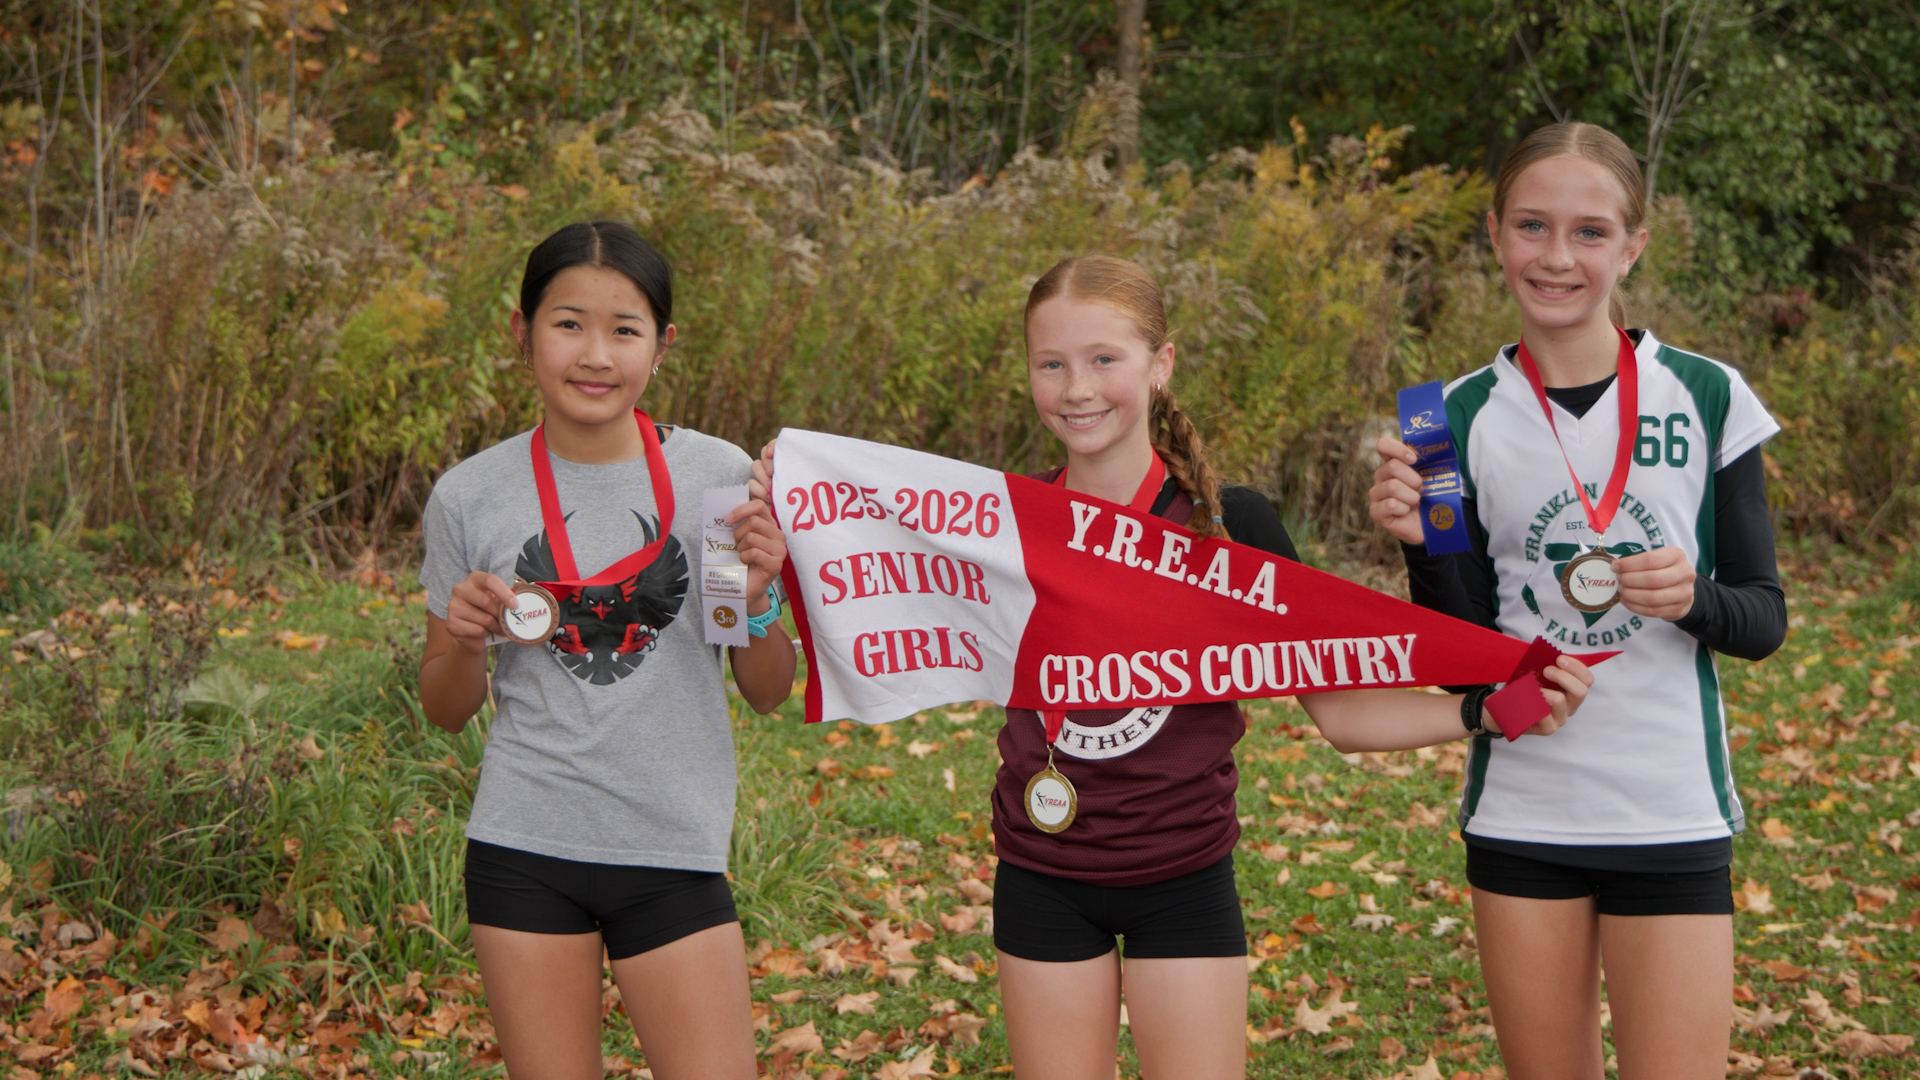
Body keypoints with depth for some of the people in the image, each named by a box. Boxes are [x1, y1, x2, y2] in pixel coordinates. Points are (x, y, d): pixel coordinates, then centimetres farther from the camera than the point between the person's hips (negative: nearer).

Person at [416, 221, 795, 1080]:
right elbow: (446, 712, 9)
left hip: (673, 855, 0)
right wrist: (464, 639, -11)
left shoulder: (717, 479, -2)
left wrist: (758, 599, -13)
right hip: (523, 853, 0)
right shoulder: (471, 498, -1)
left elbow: (769, 694, 6)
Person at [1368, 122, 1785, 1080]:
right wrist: (1420, 547, -17)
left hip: (1672, 819, -1)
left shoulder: (1706, 397, -2)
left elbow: (1764, 620, 2)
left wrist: (1694, 599, -19)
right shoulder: (1465, 417, 0)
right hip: (1519, 815, 1)